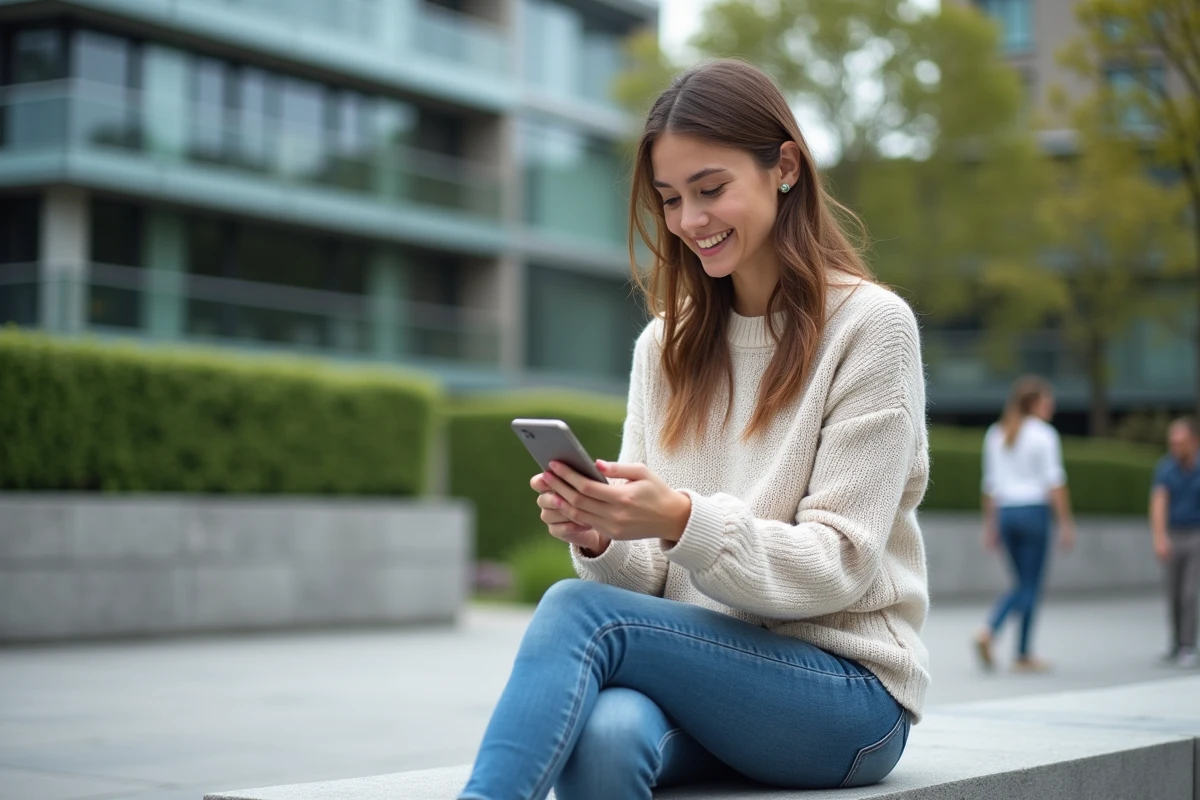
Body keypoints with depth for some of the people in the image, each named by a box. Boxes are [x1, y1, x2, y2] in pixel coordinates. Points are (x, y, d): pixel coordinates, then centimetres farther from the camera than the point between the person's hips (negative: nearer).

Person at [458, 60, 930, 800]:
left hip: (848, 691, -4)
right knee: (606, 736, -34)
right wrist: (601, 538, -15)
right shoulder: (666, 345, 12)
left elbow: (838, 566, -10)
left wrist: (684, 521, -26)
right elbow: (651, 578, 9)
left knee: (579, 610, -29)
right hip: (702, 667, 4)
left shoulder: (870, 325, -4)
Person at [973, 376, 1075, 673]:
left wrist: (990, 525, 16)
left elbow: (990, 483, 13)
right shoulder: (1043, 434, -6)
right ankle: (1023, 656, -1)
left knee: (1021, 583, 16)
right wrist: (1066, 523, -6)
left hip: (1004, 513, 6)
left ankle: (988, 632, 0)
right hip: (1034, 511, -6)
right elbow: (1054, 482, -10)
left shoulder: (995, 434, 11)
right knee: (1031, 585, 1)